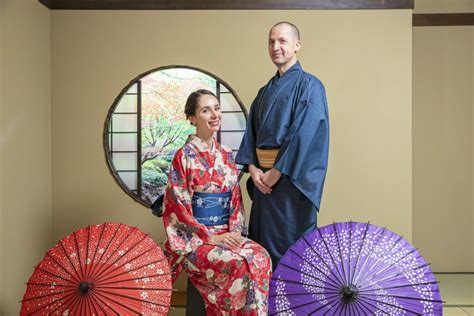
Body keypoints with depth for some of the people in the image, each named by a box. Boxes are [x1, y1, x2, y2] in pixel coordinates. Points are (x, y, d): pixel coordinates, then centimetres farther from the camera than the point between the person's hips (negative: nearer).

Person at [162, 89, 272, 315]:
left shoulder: (226, 155, 10)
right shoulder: (184, 156, -7)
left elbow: (236, 199, 12)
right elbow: (178, 207, -10)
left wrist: (235, 230, -5)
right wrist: (210, 237, -16)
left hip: (226, 233, 5)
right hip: (194, 237, -5)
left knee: (260, 257, -22)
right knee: (238, 264, -29)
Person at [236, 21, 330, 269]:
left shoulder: (309, 85, -6)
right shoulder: (265, 91, 16)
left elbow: (305, 135, -17)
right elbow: (251, 132, 10)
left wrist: (277, 172, -17)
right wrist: (252, 168, -5)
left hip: (291, 178, -7)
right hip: (264, 177, 7)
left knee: (291, 246, 2)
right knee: (262, 241, 14)